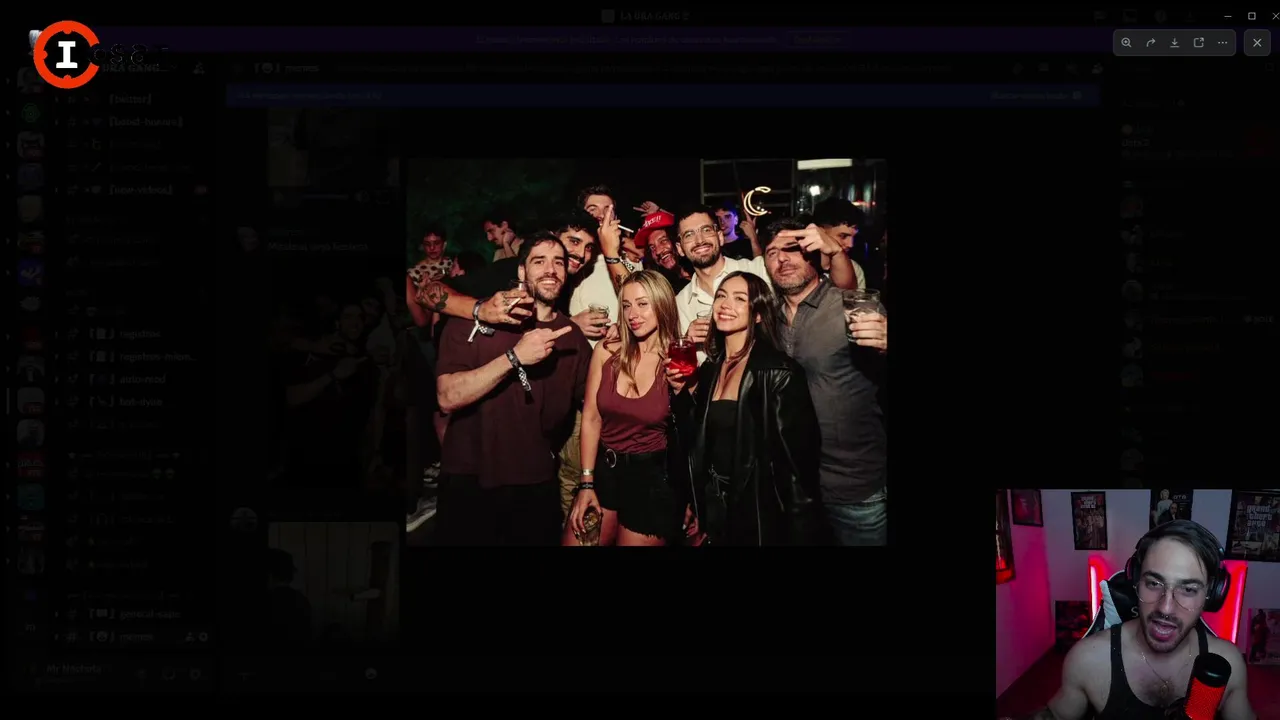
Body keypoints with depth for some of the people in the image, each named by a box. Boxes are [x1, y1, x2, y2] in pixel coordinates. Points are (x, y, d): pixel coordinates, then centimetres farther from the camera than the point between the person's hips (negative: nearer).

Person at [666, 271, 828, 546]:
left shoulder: (779, 373, -15)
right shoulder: (710, 370, 6)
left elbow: (798, 460, -16)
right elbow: (697, 437, 11)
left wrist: (800, 534, -17)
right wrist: (681, 391, -3)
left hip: (762, 519, -6)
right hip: (717, 512, 6)